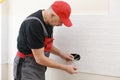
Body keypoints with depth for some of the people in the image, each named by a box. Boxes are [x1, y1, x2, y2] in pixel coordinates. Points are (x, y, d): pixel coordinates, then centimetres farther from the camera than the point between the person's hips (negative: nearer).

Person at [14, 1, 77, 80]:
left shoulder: (48, 21, -1)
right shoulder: (34, 25, -27)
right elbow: (40, 59, -23)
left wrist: (61, 54, 8)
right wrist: (65, 67, -15)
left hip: (39, 68, 8)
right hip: (27, 66, -8)